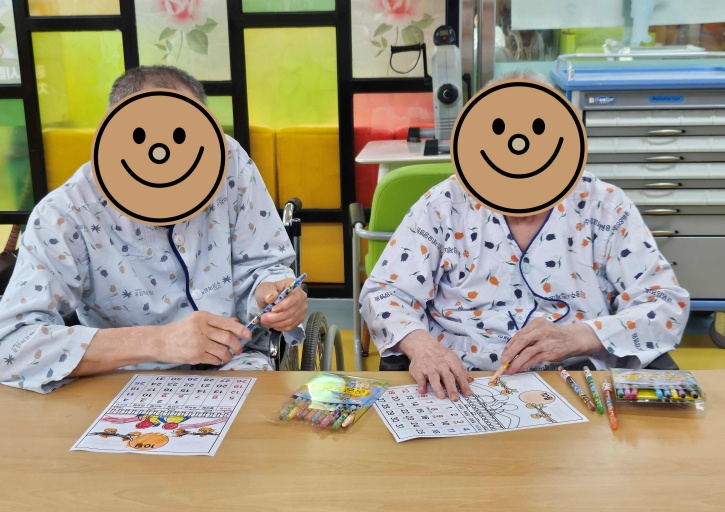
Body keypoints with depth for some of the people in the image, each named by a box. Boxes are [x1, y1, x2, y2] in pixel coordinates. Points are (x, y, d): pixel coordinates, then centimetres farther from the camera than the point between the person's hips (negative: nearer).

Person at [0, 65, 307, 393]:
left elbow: (258, 266, 0)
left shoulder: (229, 163, -10)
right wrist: (154, 341, -34)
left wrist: (270, 292, -25)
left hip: (238, 366, 1)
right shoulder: (65, 215, -17)